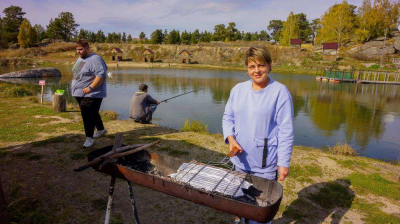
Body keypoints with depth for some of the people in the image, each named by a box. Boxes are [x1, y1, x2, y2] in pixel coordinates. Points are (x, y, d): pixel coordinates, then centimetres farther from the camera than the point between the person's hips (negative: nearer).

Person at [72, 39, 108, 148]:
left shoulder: (95, 59, -15)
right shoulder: (80, 59, 15)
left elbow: (101, 75, -25)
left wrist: (90, 88, -28)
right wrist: (76, 88, 16)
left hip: (91, 95, -9)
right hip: (79, 94, 9)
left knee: (88, 116, -9)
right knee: (92, 114, 20)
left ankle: (89, 138, 1)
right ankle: (101, 129, 38)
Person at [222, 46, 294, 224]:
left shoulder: (280, 91, -11)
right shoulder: (238, 89, 2)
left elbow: (286, 131, -12)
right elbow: (227, 117, 8)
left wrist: (284, 162, -13)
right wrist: (230, 138, -9)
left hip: (266, 164, -4)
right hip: (240, 159, 5)